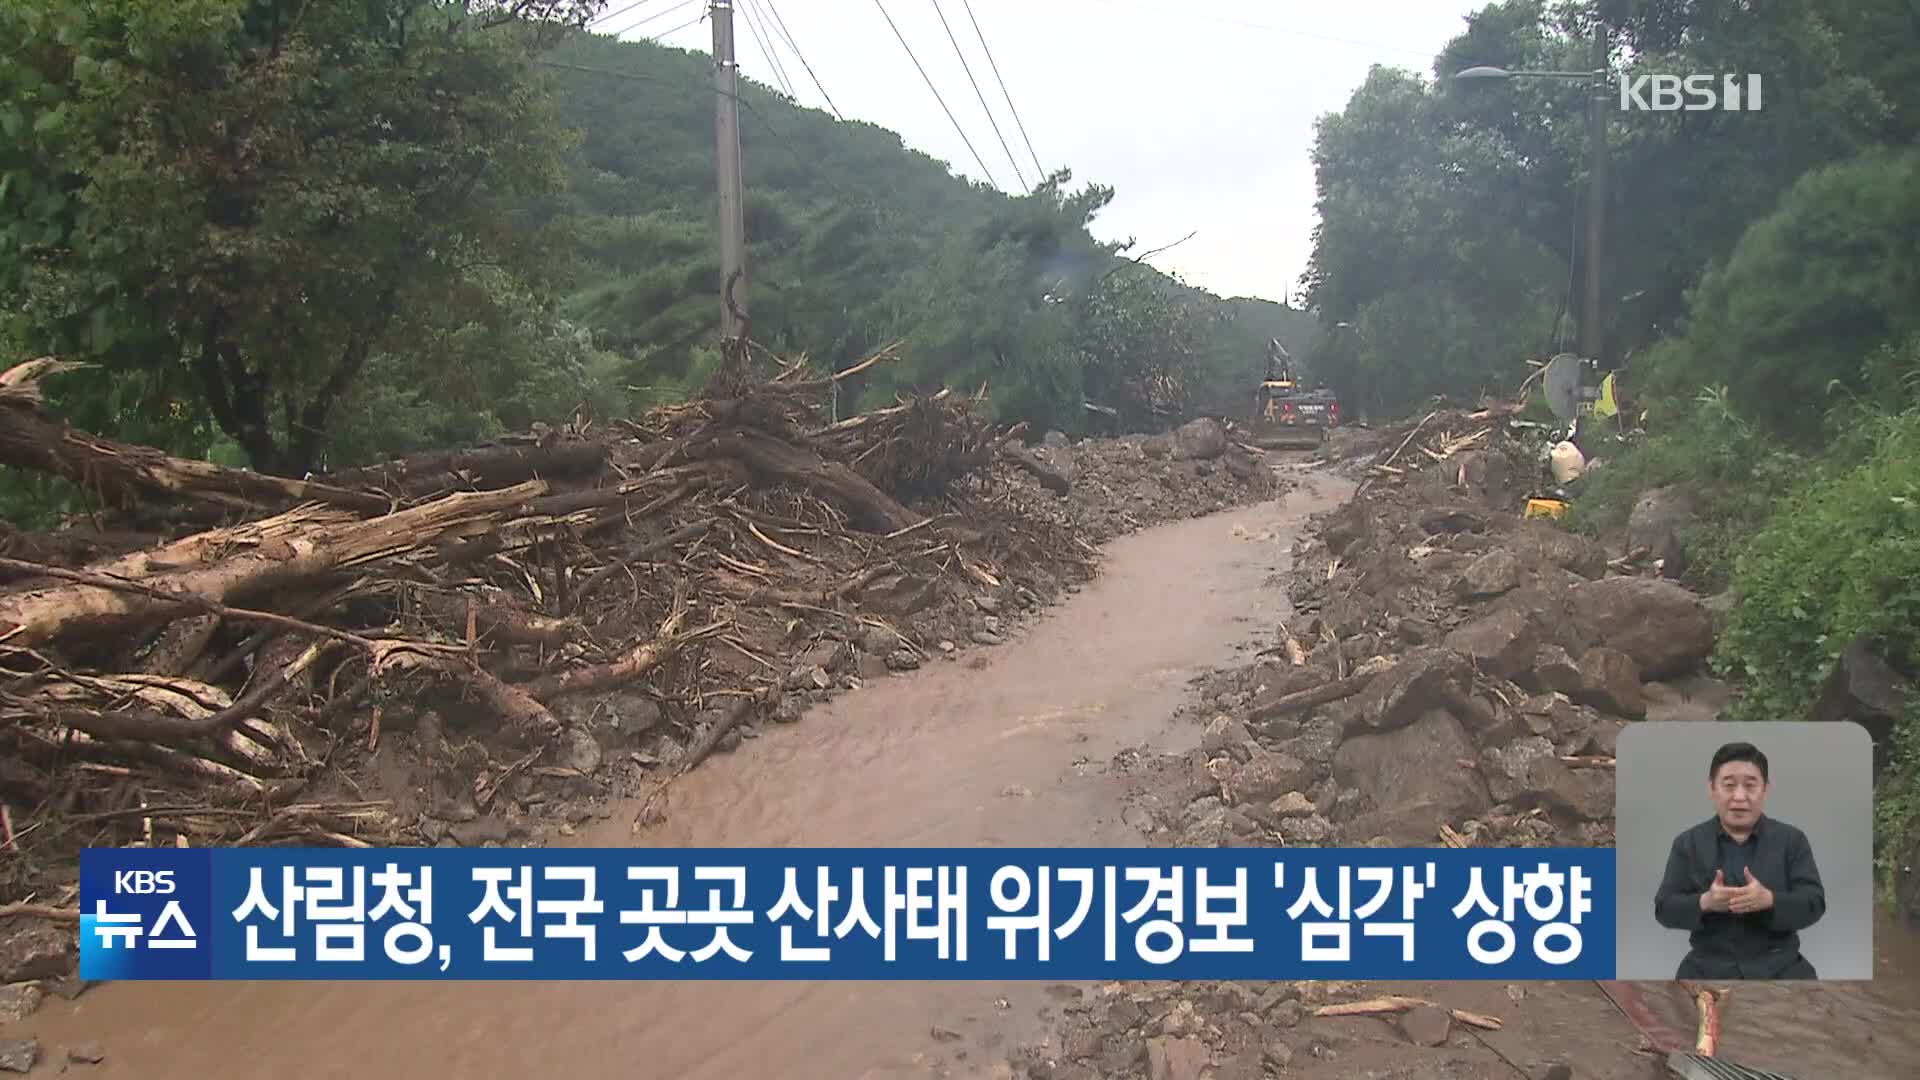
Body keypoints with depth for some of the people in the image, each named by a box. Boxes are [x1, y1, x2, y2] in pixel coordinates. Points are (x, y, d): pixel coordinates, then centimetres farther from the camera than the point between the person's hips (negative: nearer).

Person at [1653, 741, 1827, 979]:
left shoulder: (1792, 840, 6)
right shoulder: (1688, 843, 6)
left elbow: (1814, 903, -2)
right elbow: (1664, 909, 1)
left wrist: (1769, 900, -22)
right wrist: (1705, 903, -19)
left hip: (1779, 967, 0)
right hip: (1708, 968, 0)